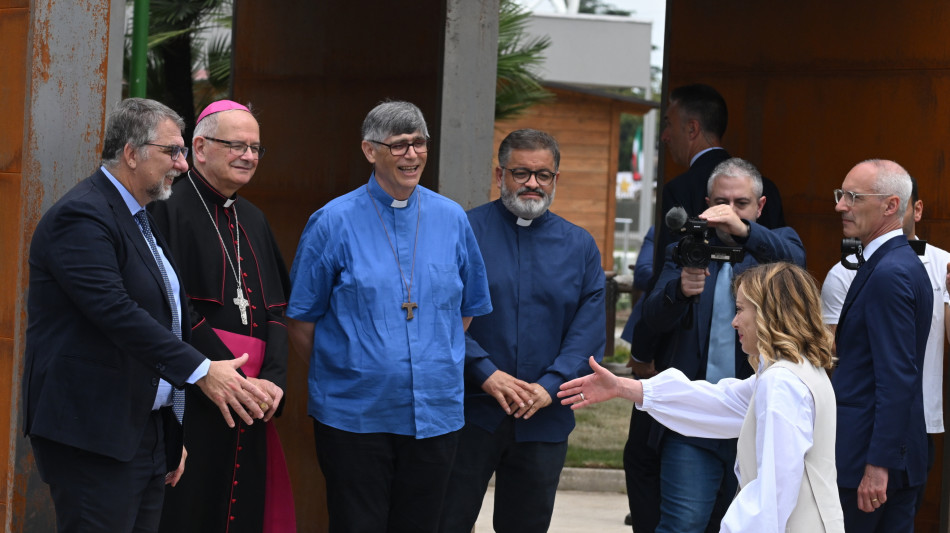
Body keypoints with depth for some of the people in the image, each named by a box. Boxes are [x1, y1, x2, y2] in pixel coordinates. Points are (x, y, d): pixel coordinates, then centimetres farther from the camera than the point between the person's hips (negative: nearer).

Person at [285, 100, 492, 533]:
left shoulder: (452, 220, 6)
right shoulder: (334, 222, -4)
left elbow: (469, 308, 17)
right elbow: (301, 318, 1)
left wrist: (435, 364, 10)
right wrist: (338, 369, 3)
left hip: (435, 413, 3)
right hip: (354, 414, -3)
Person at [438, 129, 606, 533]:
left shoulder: (579, 246, 8)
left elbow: (589, 330, 2)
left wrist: (550, 386, -12)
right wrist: (486, 373, -17)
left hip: (544, 420, 3)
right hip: (470, 409, -3)